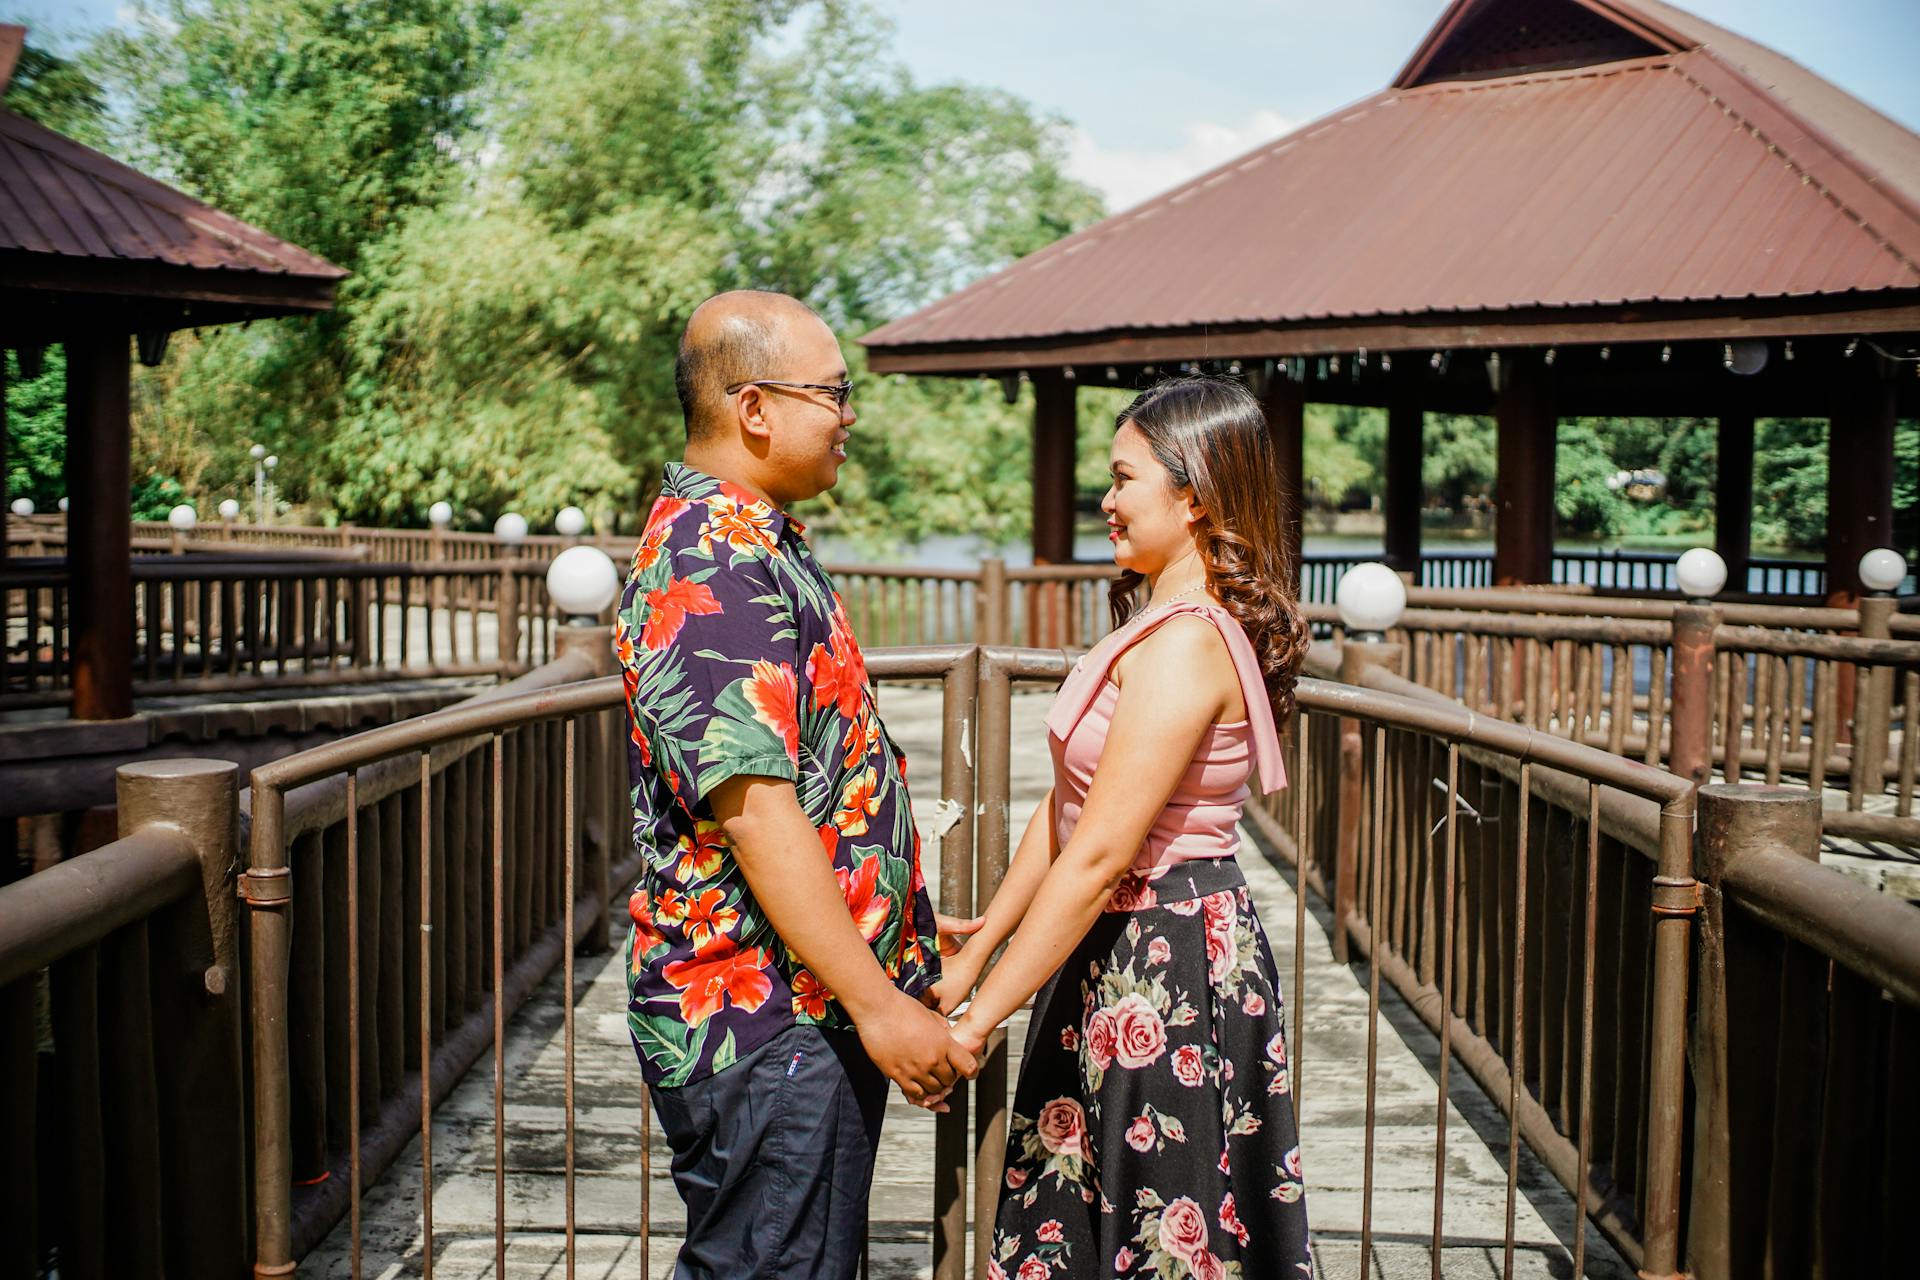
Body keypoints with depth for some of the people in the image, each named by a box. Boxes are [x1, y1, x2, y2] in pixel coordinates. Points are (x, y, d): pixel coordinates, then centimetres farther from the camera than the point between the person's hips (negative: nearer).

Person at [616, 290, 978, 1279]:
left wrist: (902, 923, 24)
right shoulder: (708, 566, -19)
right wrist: (877, 1001, -24)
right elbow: (754, 809, -25)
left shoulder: (751, 544, 15)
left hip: (817, 1009, 10)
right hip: (760, 1024, -10)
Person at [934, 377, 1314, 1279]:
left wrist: (981, 1017, -20)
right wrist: (973, 957, 12)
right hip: (1122, 956, 10)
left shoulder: (1187, 643, -21)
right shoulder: (1158, 626, 12)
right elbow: (1063, 810, 13)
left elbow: (1099, 857, -24)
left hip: (1167, 968, -10)